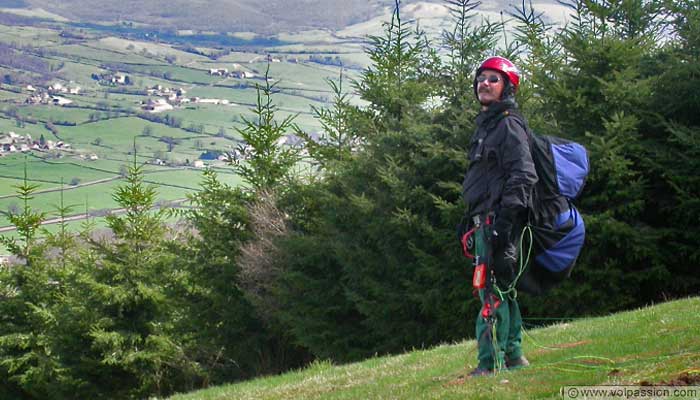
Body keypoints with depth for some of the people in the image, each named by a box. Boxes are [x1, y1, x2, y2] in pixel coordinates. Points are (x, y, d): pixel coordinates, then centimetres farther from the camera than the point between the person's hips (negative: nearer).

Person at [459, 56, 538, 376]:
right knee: (501, 290, 13)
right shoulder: (485, 126, 22)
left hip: (499, 219, -10)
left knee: (493, 290, -13)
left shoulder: (509, 125, -8)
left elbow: (523, 175, -17)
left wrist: (505, 219, -25)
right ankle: (513, 356, 19)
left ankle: (491, 362, -16)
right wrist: (469, 219, 25)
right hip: (484, 221, 10)